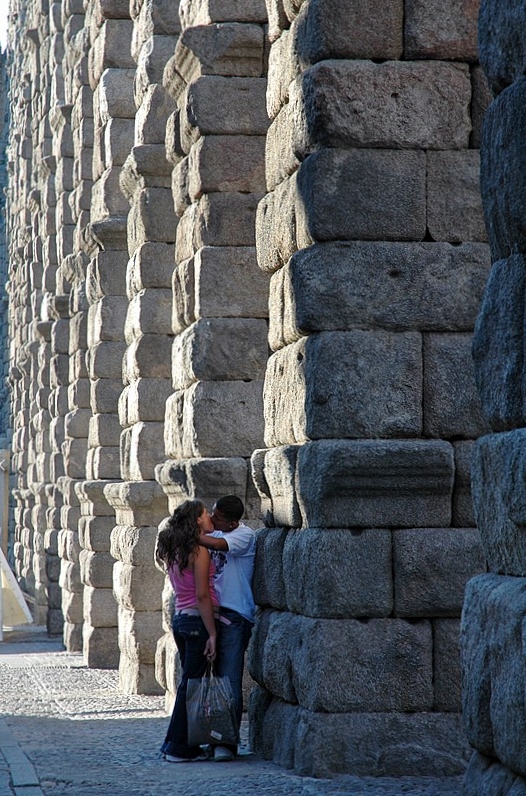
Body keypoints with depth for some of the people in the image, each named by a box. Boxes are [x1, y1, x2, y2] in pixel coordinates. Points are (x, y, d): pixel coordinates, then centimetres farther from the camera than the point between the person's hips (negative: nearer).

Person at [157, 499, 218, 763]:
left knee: (188, 682, 15)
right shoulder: (199, 549, -14)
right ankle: (179, 748, 2)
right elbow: (202, 595, -17)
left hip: (180, 619, 8)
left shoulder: (174, 551, 12)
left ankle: (175, 744, 18)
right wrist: (212, 633, -16)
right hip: (197, 620, -8)